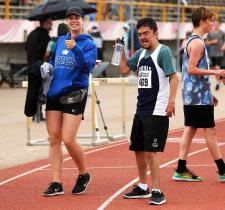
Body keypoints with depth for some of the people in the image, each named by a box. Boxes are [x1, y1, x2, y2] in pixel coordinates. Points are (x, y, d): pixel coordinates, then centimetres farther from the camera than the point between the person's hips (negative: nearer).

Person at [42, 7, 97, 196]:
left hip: (74, 94, -6)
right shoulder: (60, 41, 15)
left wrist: (75, 48, -30)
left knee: (68, 140, -11)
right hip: (54, 93, 6)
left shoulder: (88, 44, -2)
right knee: (54, 139, 1)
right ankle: (56, 184, 5)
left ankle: (84, 175, 13)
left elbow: (88, 66, -18)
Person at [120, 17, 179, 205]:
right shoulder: (141, 54, 13)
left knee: (150, 151, -11)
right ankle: (143, 188, 30)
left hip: (157, 111, -8)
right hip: (141, 110, 8)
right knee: (138, 149, 15)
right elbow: (124, 68, 20)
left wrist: (171, 101, -25)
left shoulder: (163, 51, -10)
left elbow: (174, 77, -16)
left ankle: (157, 192, -7)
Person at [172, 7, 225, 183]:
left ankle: (181, 170, 8)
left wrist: (208, 93, 23)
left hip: (191, 95, 10)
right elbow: (192, 69, -21)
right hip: (200, 97, -10)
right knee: (210, 131, -5)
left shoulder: (193, 41, 17)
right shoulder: (197, 43, -14)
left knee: (190, 129, 9)